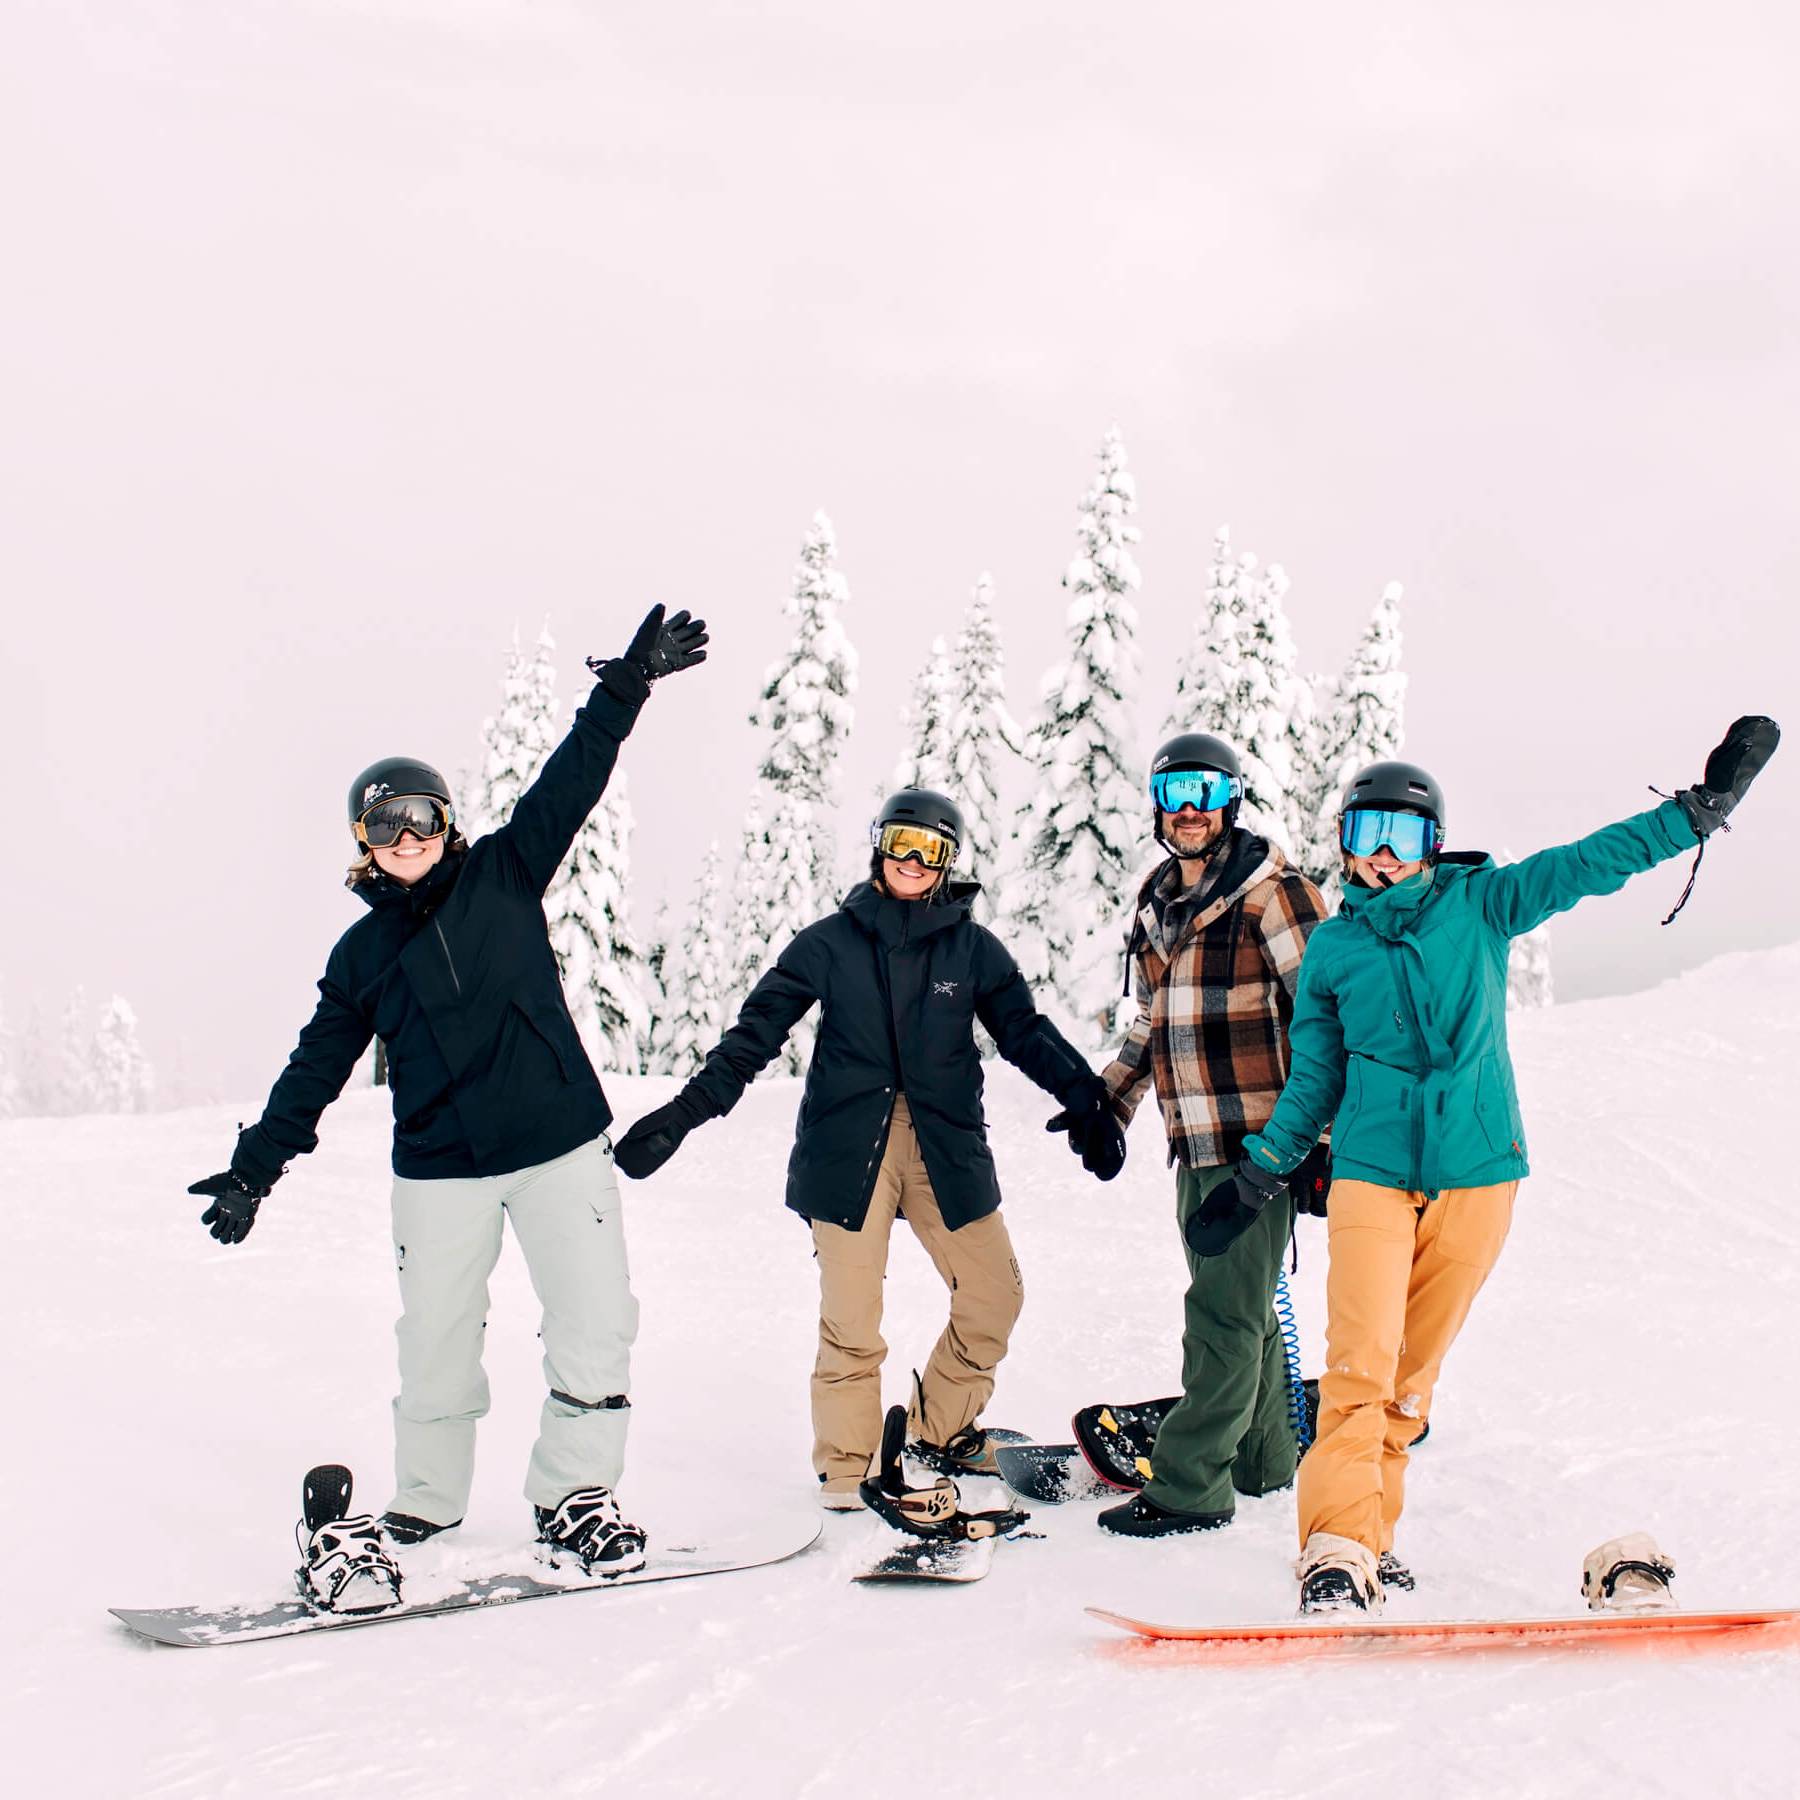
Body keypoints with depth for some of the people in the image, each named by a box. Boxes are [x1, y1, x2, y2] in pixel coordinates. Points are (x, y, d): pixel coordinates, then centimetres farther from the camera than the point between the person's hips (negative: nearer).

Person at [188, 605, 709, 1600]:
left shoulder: (503, 873, 6)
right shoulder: (361, 954, 10)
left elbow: (571, 779, 1)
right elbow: (316, 1066, 15)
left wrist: (627, 686, -8)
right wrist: (256, 1166, 13)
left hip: (560, 1144, -1)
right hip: (440, 1170, 1)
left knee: (595, 1321, -7)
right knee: (436, 1341, 3)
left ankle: (573, 1494, 7)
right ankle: (422, 1508, 22)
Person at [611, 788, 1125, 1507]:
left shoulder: (973, 948, 7)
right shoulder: (831, 941, 2)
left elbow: (1028, 1034, 10)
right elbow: (757, 1030, 1)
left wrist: (1090, 1104, -1)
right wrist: (686, 1111, -7)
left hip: (947, 1145, 3)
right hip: (846, 1146, -2)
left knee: (994, 1294, 2)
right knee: (850, 1317, -5)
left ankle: (943, 1430, 24)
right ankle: (844, 1464, 12)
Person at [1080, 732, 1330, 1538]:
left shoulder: (1270, 890, -8)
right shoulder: (1155, 903, 15)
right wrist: (1108, 1101, 22)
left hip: (1257, 1137, -7)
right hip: (1194, 1141, 7)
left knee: (1225, 1310, -6)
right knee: (1237, 1305, 14)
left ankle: (1190, 1484, -3)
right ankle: (1264, 1459, 24)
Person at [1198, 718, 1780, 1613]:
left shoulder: (1480, 905, 5)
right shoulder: (1332, 948, 8)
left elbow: (1593, 862, -1)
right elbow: (1313, 1078, 15)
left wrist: (1706, 802, -9)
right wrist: (1256, 1178, 13)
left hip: (1476, 1172, 0)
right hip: (1371, 1172, 0)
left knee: (1413, 1368, 6)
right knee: (1360, 1361, -14)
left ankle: (1370, 1530, 17)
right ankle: (1337, 1546, -14)